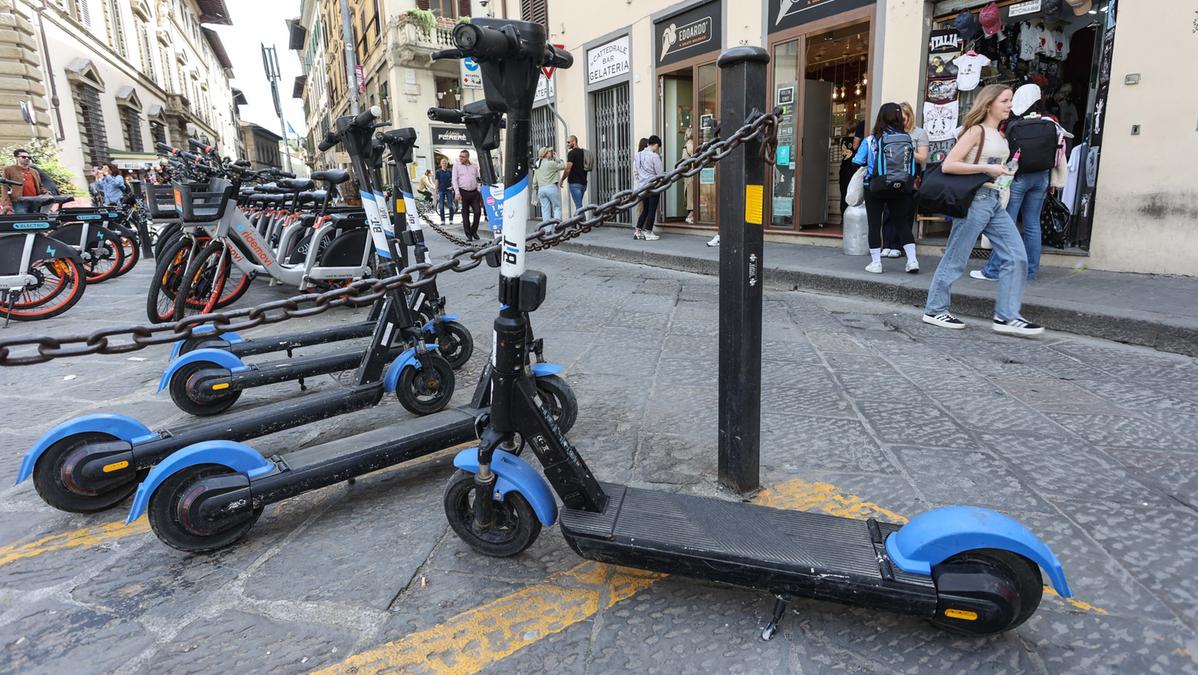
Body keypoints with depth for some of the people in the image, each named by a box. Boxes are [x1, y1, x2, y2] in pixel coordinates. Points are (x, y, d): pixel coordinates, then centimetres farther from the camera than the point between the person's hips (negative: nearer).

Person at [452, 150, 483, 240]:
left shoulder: (474, 166, 13)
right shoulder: (456, 166, 6)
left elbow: (478, 179, 15)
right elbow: (454, 180, 0)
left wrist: (479, 191, 5)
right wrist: (457, 192, -11)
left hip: (474, 193, 2)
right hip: (463, 193, -2)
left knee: (478, 212, -4)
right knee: (465, 214, 1)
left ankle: (474, 231, 13)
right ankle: (468, 234, 7)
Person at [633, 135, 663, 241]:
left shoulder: (638, 155, 7)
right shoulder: (654, 156, -13)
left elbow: (635, 170, 13)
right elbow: (660, 173, -9)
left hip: (641, 186, 7)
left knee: (645, 210, 15)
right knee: (652, 210, 2)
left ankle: (637, 232, 15)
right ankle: (648, 233, 5)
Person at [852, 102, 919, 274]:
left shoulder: (871, 140, -10)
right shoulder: (907, 139, -3)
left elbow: (857, 161, -10)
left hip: (875, 188, -2)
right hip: (900, 189, 2)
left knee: (874, 225, 7)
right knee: (902, 224, 13)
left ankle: (875, 263, 9)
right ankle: (912, 260, 9)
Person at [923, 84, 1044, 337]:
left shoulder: (999, 135, 16)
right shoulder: (976, 130, -7)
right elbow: (947, 165, -17)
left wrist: (1005, 171, 12)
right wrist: (987, 168, -20)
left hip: (995, 201, 8)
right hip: (976, 199, -8)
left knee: (1017, 256, -1)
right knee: (955, 259, -1)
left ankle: (1006, 317, 2)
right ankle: (934, 310, 12)